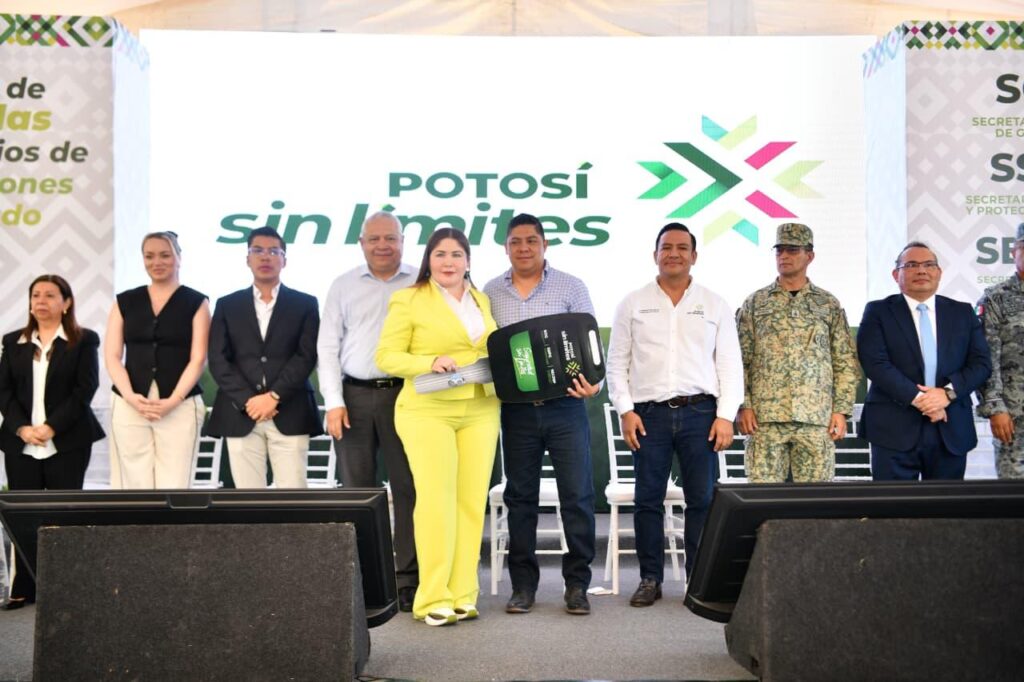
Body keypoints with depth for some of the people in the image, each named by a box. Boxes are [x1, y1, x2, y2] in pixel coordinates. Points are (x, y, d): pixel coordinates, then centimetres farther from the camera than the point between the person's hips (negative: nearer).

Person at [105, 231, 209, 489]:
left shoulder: (196, 302, 5)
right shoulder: (125, 301, 11)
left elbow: (198, 359, -2)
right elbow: (112, 356, 6)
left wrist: (173, 400, -14)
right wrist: (131, 397, -10)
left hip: (180, 407, -2)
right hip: (128, 406, 2)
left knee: (174, 485, -3)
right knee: (134, 485, 1)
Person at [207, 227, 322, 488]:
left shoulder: (305, 304, 9)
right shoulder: (227, 305, 12)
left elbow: (306, 356, -2)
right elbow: (218, 360, 3)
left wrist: (274, 396, -12)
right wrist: (247, 401, -9)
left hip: (290, 415, -1)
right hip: (240, 415, 1)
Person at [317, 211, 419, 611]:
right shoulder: (344, 287, 10)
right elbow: (328, 348, 8)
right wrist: (334, 402, -1)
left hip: (404, 394, -1)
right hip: (355, 396, 2)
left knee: (408, 489, 0)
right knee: (356, 490, 6)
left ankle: (408, 581, 7)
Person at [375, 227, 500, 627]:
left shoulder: (482, 300, 17)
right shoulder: (408, 300, 1)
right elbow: (386, 357, -3)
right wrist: (429, 362, -18)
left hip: (480, 411, 5)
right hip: (428, 412, -5)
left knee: (472, 501, 2)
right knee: (436, 501, -8)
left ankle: (463, 594, 11)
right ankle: (433, 599, 0)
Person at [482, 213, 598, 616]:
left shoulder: (571, 288, 3)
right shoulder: (491, 293, 10)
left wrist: (592, 382, -17)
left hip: (565, 406, -2)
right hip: (516, 410, 2)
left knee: (578, 495, -2)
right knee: (520, 497, 9)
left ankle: (577, 583, 10)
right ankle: (523, 585, 18)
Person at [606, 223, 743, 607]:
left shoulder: (715, 306, 11)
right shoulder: (633, 304, 10)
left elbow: (730, 365, 8)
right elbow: (616, 363, 8)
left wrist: (726, 416, -2)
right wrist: (625, 410, -2)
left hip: (700, 412, 0)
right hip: (649, 413, 0)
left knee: (702, 500, -1)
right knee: (648, 500, 3)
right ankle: (650, 579, 13)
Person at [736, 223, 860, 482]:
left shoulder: (829, 304, 11)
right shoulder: (755, 303, 10)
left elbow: (846, 363, 9)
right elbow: (740, 361, 6)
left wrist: (841, 410, 1)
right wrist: (744, 406, -3)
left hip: (817, 418, 1)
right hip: (765, 416, 0)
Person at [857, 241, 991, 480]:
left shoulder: (963, 312, 13)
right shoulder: (878, 312, 3)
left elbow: (981, 362, 6)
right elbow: (876, 363, -8)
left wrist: (948, 392, -11)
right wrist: (917, 398, -16)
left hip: (952, 429, 3)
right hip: (895, 429, -3)